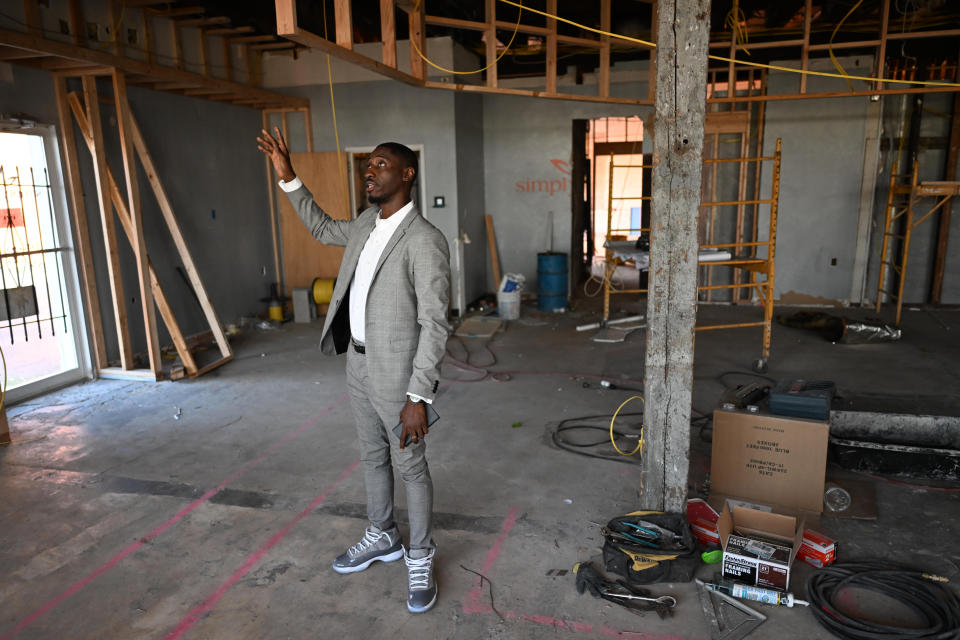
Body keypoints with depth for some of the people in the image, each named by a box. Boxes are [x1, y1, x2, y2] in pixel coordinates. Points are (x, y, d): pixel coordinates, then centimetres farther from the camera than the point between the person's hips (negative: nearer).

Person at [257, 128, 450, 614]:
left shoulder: (425, 240, -21)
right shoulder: (368, 223, 5)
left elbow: (434, 324, -22)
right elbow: (323, 229, 27)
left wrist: (418, 398, -23)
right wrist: (288, 178, 17)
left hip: (397, 373, -8)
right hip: (358, 363, 8)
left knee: (411, 468, 8)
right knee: (372, 458, 21)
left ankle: (420, 559, 27)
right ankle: (382, 537, 42)